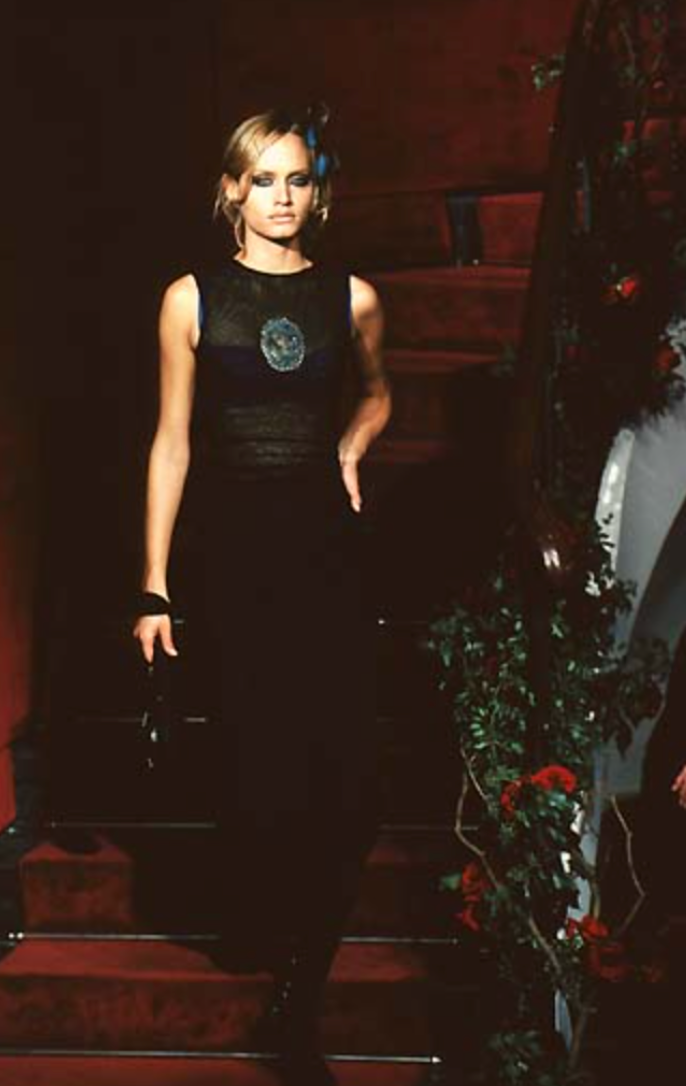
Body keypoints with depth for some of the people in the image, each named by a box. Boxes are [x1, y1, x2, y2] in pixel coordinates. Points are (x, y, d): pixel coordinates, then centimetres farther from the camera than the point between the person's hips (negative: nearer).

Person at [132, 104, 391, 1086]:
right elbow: (172, 442, 1)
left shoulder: (351, 297, 5)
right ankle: (252, 930, 34)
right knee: (259, 759, 4)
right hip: (238, 544, -1)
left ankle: (297, 1006, 5)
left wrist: (350, 446, 3)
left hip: (332, 538, 2)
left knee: (345, 767, -6)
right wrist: (154, 589, -2)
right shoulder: (192, 298, 1)